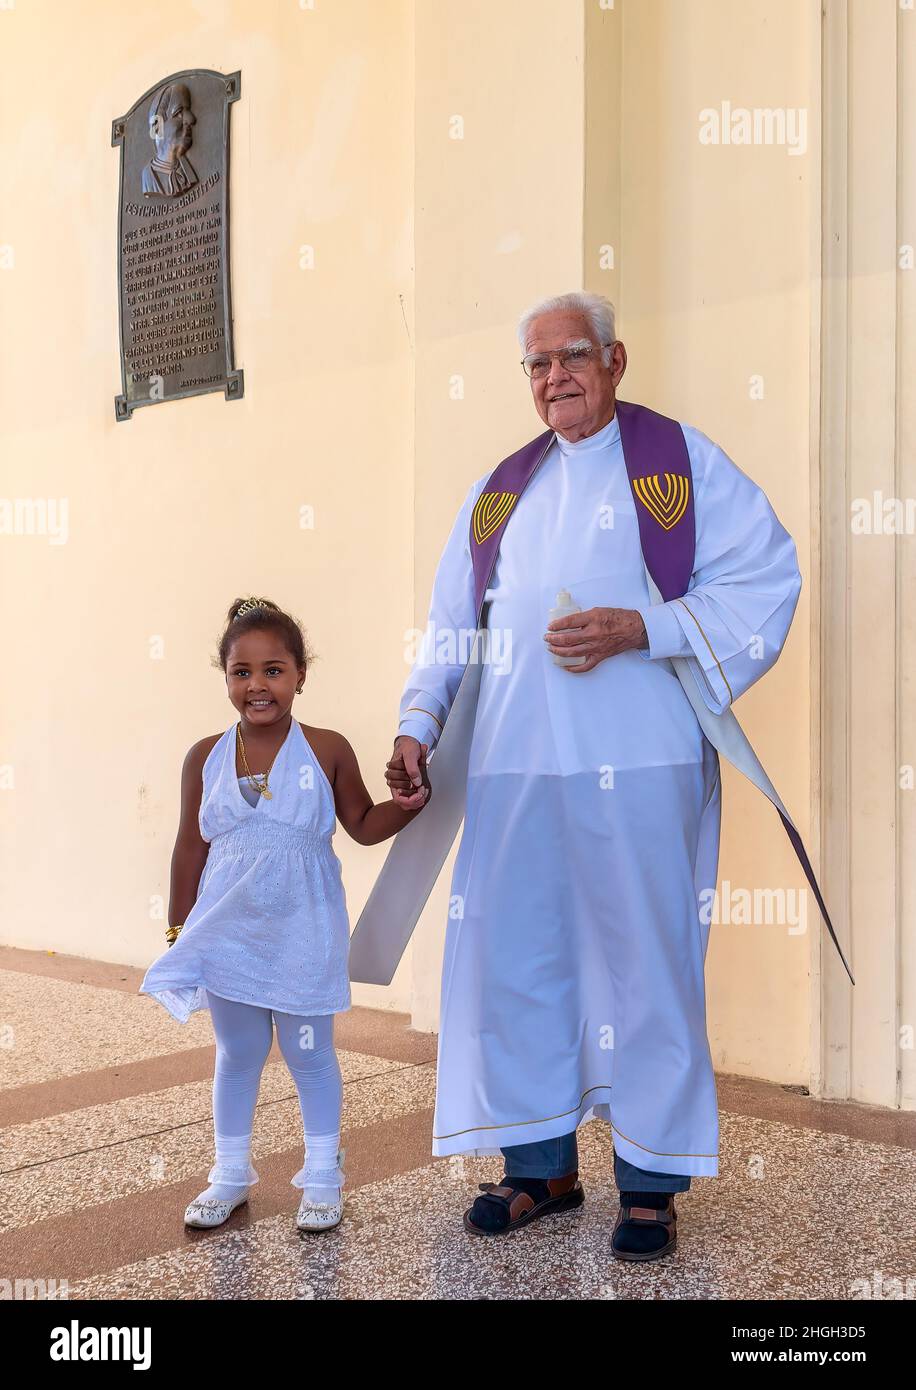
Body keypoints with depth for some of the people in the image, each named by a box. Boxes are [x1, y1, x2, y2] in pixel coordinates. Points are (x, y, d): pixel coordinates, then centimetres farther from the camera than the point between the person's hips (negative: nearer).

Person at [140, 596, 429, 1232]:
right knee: (236, 1055, 16)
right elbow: (191, 848, 5)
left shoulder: (327, 751, -8)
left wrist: (407, 805, -17)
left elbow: (364, 825, 2)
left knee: (310, 1054, 10)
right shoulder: (206, 757, -2)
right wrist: (179, 928, 8)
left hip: (301, 935, -2)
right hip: (227, 934, 2)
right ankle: (231, 1174, 33)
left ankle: (323, 1176, 28)